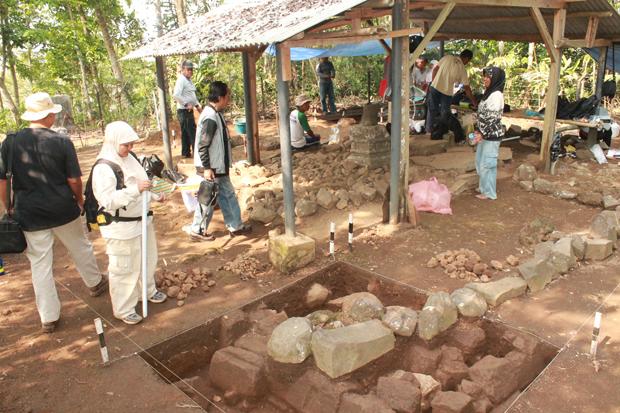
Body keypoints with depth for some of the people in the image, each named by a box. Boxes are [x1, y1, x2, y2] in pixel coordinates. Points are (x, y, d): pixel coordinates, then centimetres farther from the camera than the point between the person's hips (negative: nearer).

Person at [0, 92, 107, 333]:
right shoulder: (61, 141, -11)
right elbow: (74, 179, -8)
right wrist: (79, 199, 10)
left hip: (29, 215, 1)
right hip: (63, 210, -1)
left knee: (40, 264, 9)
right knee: (80, 247, 23)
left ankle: (49, 318, 17)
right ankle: (95, 283, 45)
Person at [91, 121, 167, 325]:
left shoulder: (129, 158, 2)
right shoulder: (103, 168, -23)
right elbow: (108, 201, -30)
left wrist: (155, 194, 7)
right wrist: (135, 189, -36)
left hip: (141, 220, 9)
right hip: (121, 227, -8)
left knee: (147, 258, 24)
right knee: (124, 268, 5)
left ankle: (148, 290, 47)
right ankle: (123, 309, 22)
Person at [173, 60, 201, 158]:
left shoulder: (189, 80, 15)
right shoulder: (181, 80, -15)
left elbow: (192, 95, 26)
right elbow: (176, 95, -26)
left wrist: (197, 105, 17)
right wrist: (186, 104, -26)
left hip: (189, 111, 10)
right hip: (184, 111, -10)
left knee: (186, 133, 15)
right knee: (192, 133, -6)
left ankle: (186, 153, 23)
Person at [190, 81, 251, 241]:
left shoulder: (215, 113, 8)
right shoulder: (210, 118, -22)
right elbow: (202, 146, -23)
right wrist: (207, 168, -22)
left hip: (218, 166, 10)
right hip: (212, 169, -10)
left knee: (227, 195, 15)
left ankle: (235, 226, 26)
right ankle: (197, 231, 18)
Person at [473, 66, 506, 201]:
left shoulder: (496, 95, -20)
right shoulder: (489, 92, 10)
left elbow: (493, 118, -23)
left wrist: (482, 134, -23)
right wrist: (479, 131, 19)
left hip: (492, 135, -10)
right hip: (485, 134, 10)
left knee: (487, 163, -1)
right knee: (480, 161, 19)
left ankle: (489, 193, 11)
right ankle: (484, 186, 34)